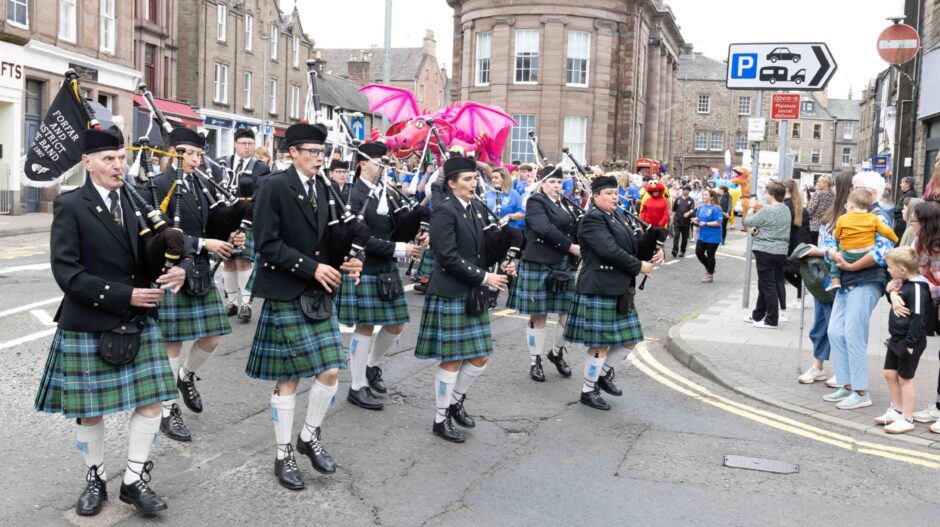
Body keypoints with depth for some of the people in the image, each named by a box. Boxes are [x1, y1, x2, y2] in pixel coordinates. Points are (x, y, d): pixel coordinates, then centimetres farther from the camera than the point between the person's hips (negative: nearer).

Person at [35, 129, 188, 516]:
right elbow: (66, 272, -15)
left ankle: (134, 480, 17)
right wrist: (124, 295, -21)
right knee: (89, 409, 9)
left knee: (150, 402, 2)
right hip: (88, 324, -4)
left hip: (139, 321, 4)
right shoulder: (70, 206, -8)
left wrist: (176, 271, -13)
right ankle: (96, 478, 29)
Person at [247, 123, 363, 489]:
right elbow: (267, 244, -15)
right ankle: (283, 456, 18)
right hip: (285, 295, -6)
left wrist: (348, 262, -5)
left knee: (331, 371, 3)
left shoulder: (326, 188, 8)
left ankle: (310, 436, 26)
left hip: (319, 294, 6)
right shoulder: (274, 187, -10)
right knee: (288, 378, 2)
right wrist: (311, 268, -20)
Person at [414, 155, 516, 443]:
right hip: (450, 296, -8)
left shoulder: (475, 210, 11)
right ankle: (441, 420, 15)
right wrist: (484, 277, -18)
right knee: (452, 361, 0)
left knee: (480, 357, 11)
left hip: (473, 295, 8)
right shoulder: (444, 210, -14)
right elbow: (448, 257, -20)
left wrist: (500, 266, 1)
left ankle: (456, 402, 33)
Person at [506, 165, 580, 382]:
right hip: (539, 266, -6)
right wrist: (570, 246, -20)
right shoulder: (536, 202, -5)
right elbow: (544, 228, -20)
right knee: (538, 316, 2)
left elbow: (576, 231, 12)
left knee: (569, 313, 4)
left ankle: (557, 352, 27)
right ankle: (535, 362, 14)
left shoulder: (567, 204, 17)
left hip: (565, 267, 6)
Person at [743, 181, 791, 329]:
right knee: (765, 285, 18)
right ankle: (758, 315, 28)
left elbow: (748, 222, -7)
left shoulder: (767, 210, -17)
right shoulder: (786, 210, 9)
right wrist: (758, 230, 8)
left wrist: (751, 208, 8)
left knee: (768, 285, -2)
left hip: (766, 251, -8)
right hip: (781, 251, 8)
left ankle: (771, 320, 0)